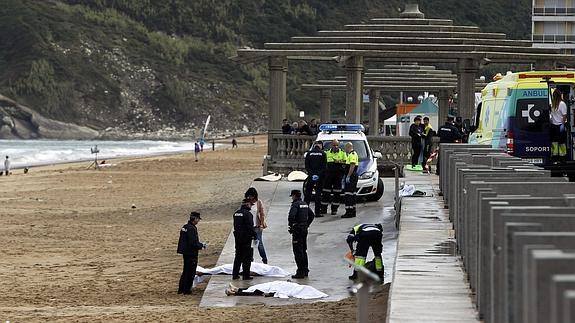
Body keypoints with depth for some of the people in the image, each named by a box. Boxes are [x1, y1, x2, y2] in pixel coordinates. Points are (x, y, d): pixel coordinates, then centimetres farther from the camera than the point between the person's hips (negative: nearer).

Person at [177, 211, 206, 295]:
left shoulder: (185, 227, 10)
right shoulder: (192, 229, -20)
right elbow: (193, 243, -24)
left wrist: (200, 244, 16)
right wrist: (201, 245, -6)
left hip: (185, 252, 9)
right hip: (191, 253, -9)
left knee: (186, 271, 18)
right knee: (190, 272, 0)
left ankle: (181, 289, 23)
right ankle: (187, 290, 4)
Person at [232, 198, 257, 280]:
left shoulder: (236, 213, 10)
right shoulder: (247, 214, -16)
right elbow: (250, 227, -18)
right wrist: (255, 235, -9)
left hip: (237, 237, 8)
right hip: (246, 238, -8)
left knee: (238, 256, 15)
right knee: (247, 258, -1)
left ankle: (235, 274, 16)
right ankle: (246, 275, 0)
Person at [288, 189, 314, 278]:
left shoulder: (295, 205, -14)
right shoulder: (305, 204, 12)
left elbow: (291, 216, -28)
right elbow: (312, 215, 21)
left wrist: (290, 226, -15)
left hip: (297, 230, -9)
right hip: (305, 229, 9)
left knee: (298, 251, -6)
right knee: (303, 250, 18)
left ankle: (300, 272, -8)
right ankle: (305, 270, 23)